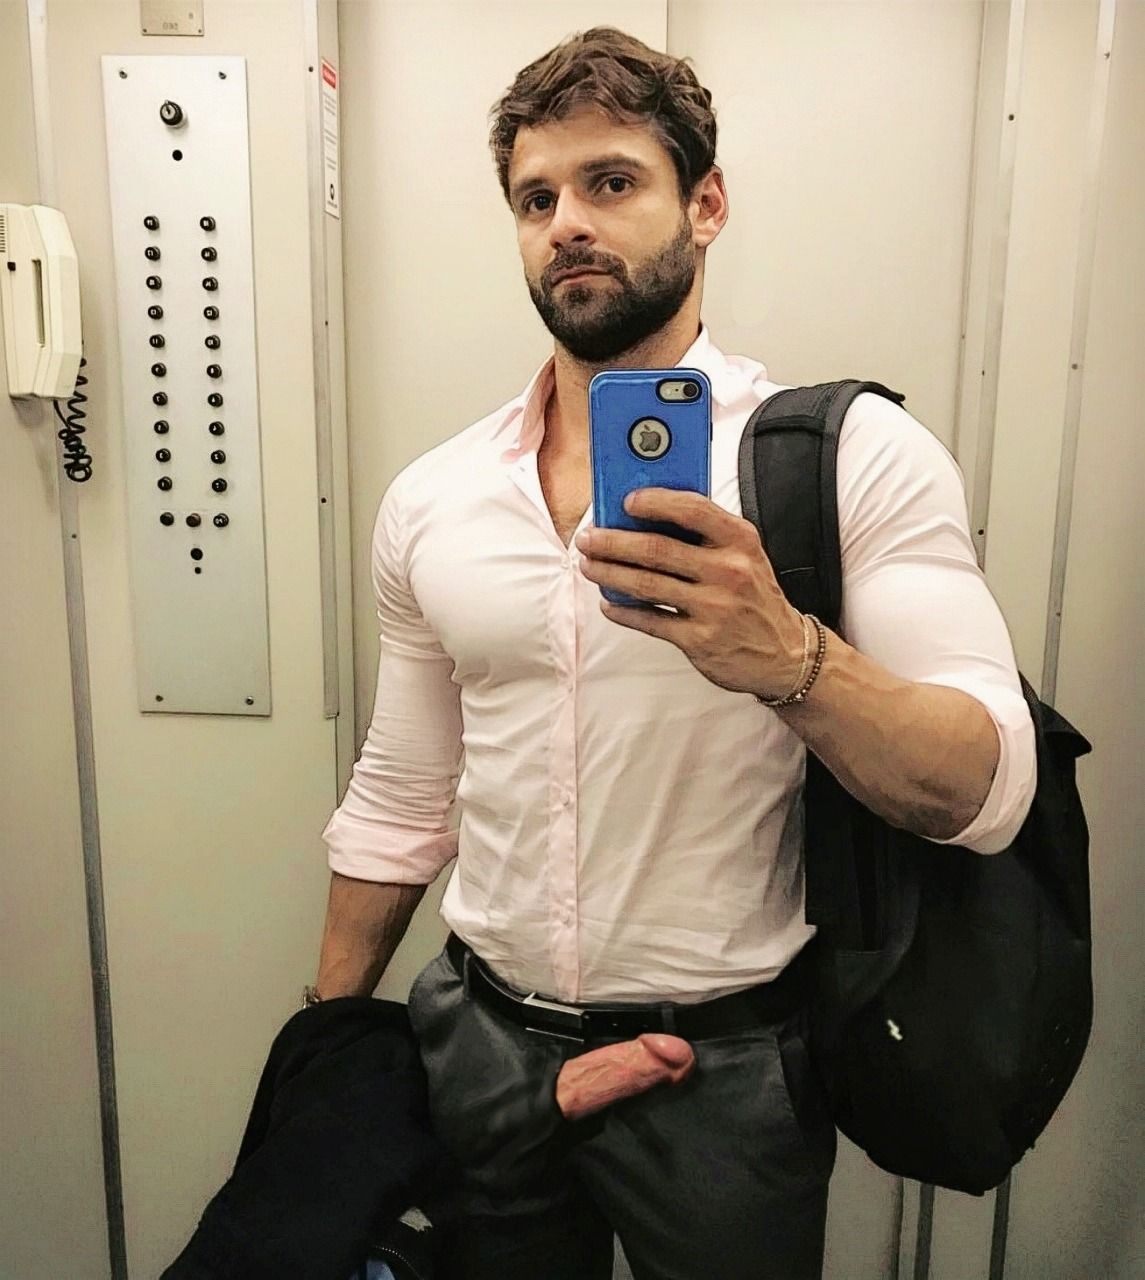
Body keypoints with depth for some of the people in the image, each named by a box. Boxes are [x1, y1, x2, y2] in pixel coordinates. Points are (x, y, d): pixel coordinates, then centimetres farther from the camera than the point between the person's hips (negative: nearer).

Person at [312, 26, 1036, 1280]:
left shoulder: (853, 453, -12)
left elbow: (986, 792, -16)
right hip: (479, 1053, 4)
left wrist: (787, 658, -34)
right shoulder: (430, 501, -1)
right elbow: (399, 802, 7)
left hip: (725, 1070, -2)